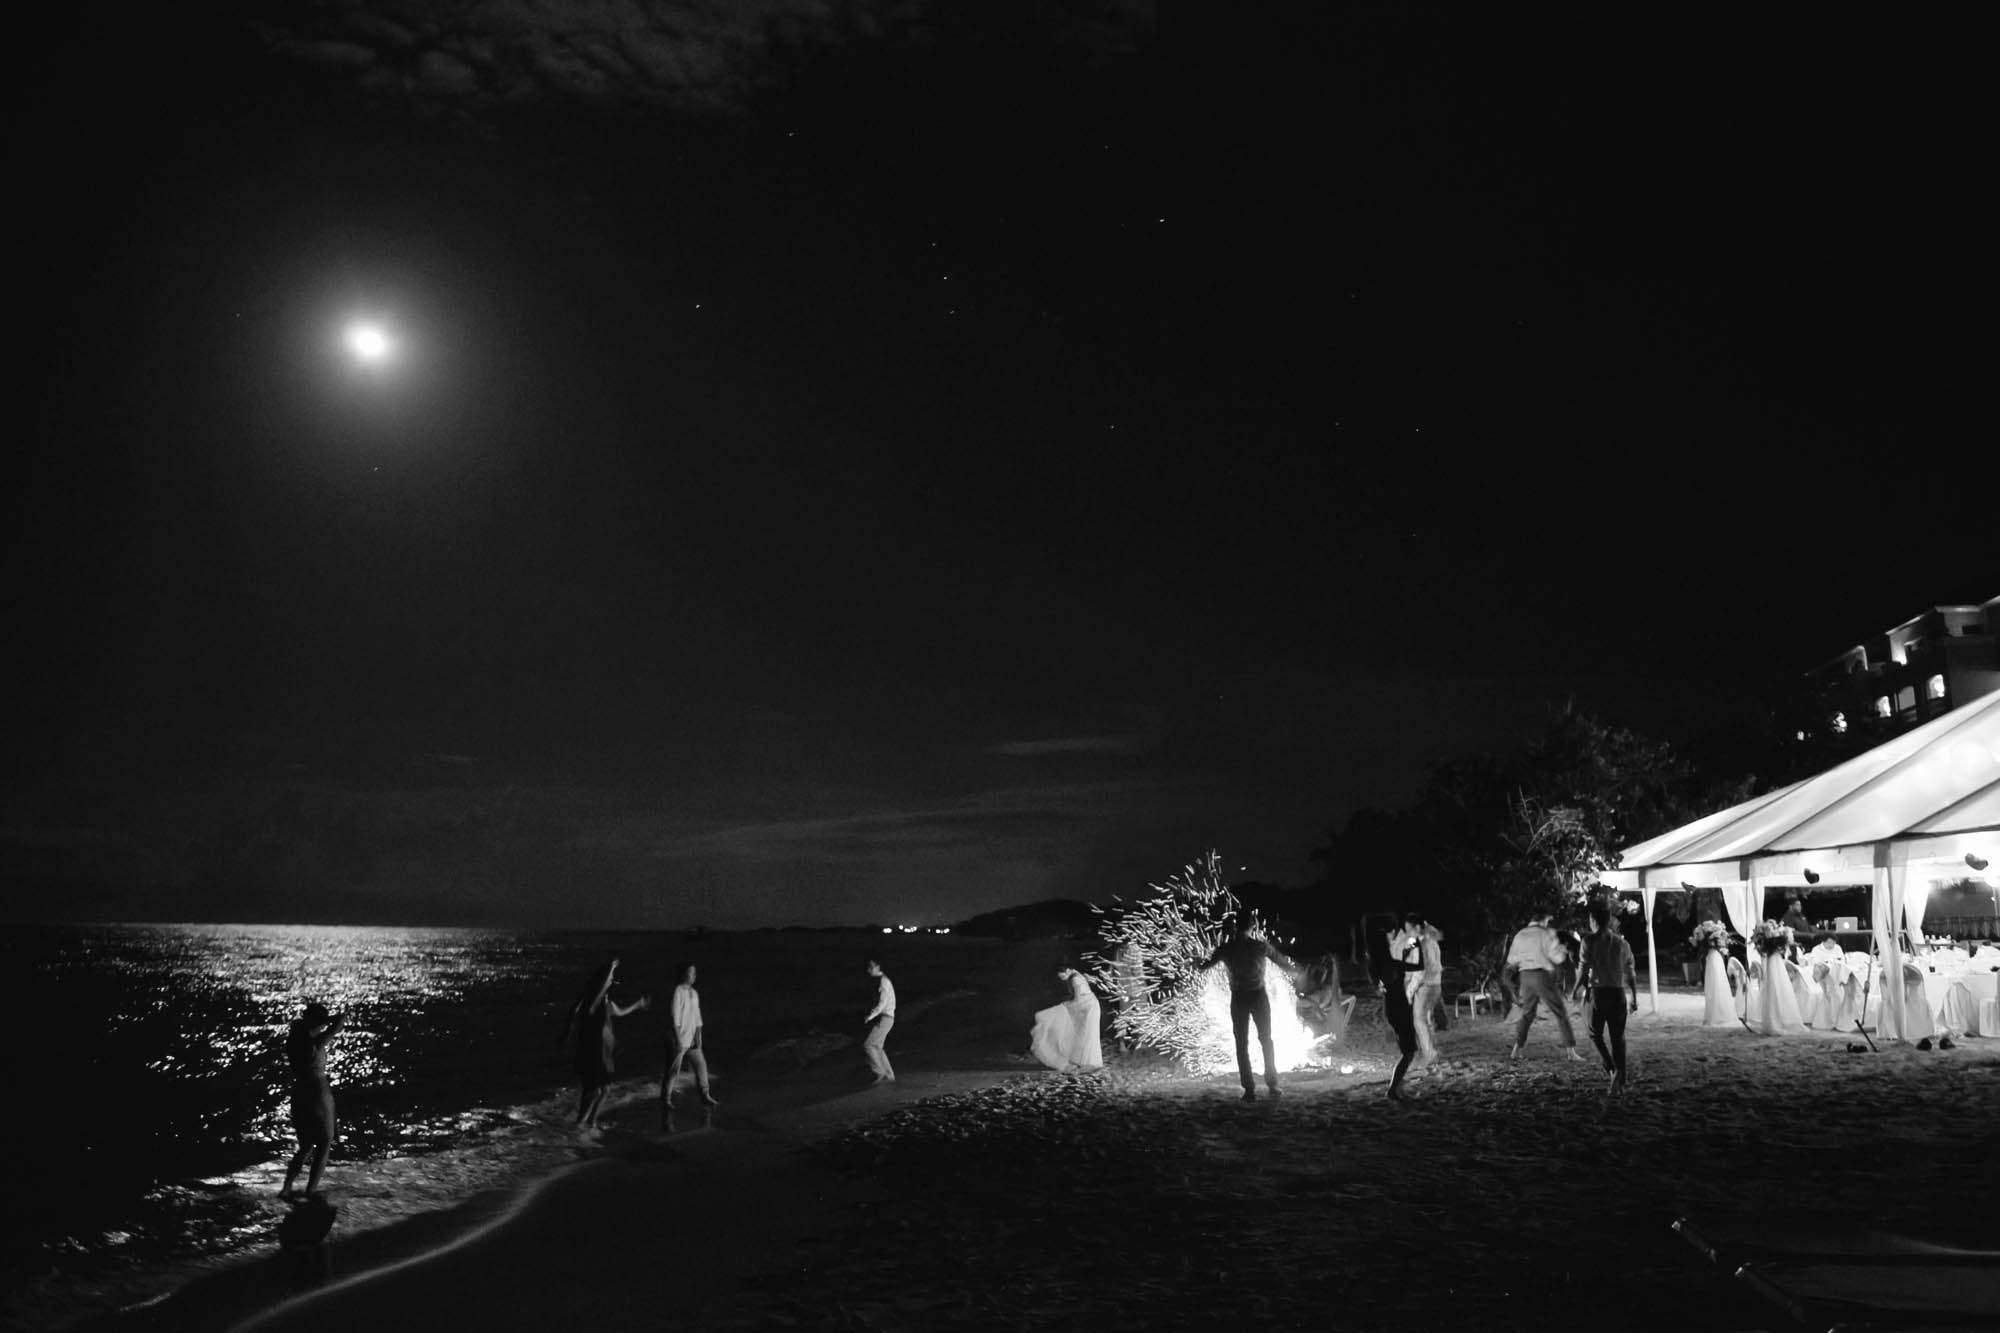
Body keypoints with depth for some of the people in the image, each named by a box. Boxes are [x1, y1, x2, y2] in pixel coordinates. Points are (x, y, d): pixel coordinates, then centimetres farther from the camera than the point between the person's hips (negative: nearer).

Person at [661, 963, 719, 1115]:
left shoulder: (694, 993, 10)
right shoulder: (678, 991, -14)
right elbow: (675, 1017, -17)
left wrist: (698, 1037, 6)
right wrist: (678, 1038, -19)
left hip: (691, 1040, 7)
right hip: (679, 1040, -7)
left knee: (701, 1065, 6)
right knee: (673, 1071, -1)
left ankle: (705, 1097, 14)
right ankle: (665, 1100, 10)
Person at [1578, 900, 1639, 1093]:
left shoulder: (1590, 941, -6)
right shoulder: (1622, 943, 7)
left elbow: (1584, 970, -11)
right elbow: (1631, 974, 11)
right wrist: (1635, 999, 20)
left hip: (1598, 993, -3)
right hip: (1618, 994, 3)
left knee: (1595, 1034, 14)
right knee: (1618, 1038, 10)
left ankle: (1611, 1069, -6)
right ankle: (1620, 1082, 9)